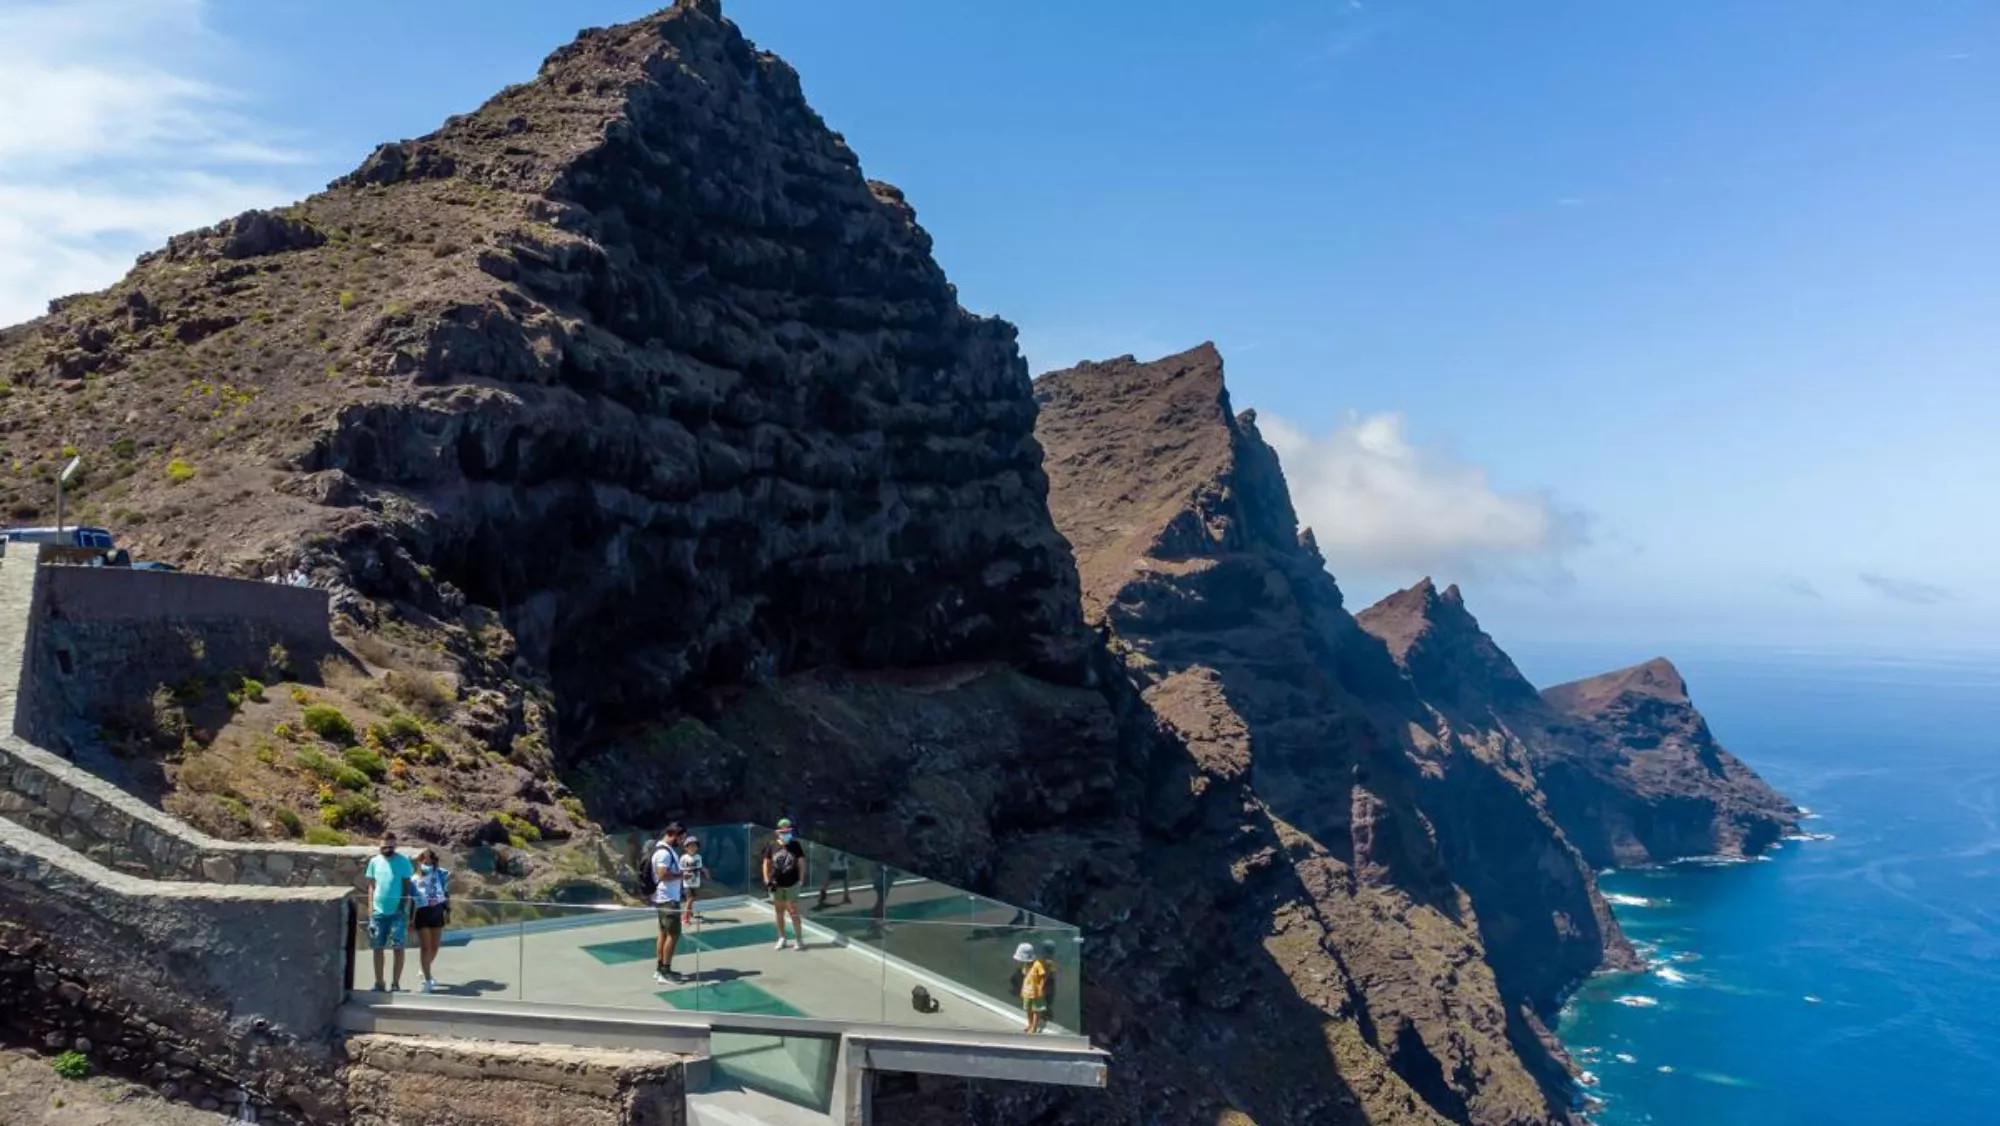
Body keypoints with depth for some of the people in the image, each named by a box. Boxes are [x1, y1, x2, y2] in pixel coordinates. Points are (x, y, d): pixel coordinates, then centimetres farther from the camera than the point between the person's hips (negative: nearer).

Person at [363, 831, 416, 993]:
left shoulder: (403, 861, -2)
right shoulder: (374, 861, 5)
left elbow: (407, 885, -2)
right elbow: (371, 886, 10)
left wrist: (404, 906, -11)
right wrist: (370, 907, 2)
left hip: (398, 911, -3)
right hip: (378, 911, 3)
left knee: (398, 947, -2)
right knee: (377, 948, 6)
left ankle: (396, 984, 4)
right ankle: (379, 983, 14)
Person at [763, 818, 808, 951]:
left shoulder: (795, 846, -6)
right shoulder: (772, 847, -4)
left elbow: (801, 863, -1)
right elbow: (766, 863, 4)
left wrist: (801, 880, -5)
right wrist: (767, 881, -3)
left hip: (792, 885, -2)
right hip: (777, 885, 2)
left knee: (793, 913, -4)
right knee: (779, 913, 12)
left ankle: (799, 940, 3)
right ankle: (781, 939, 24)